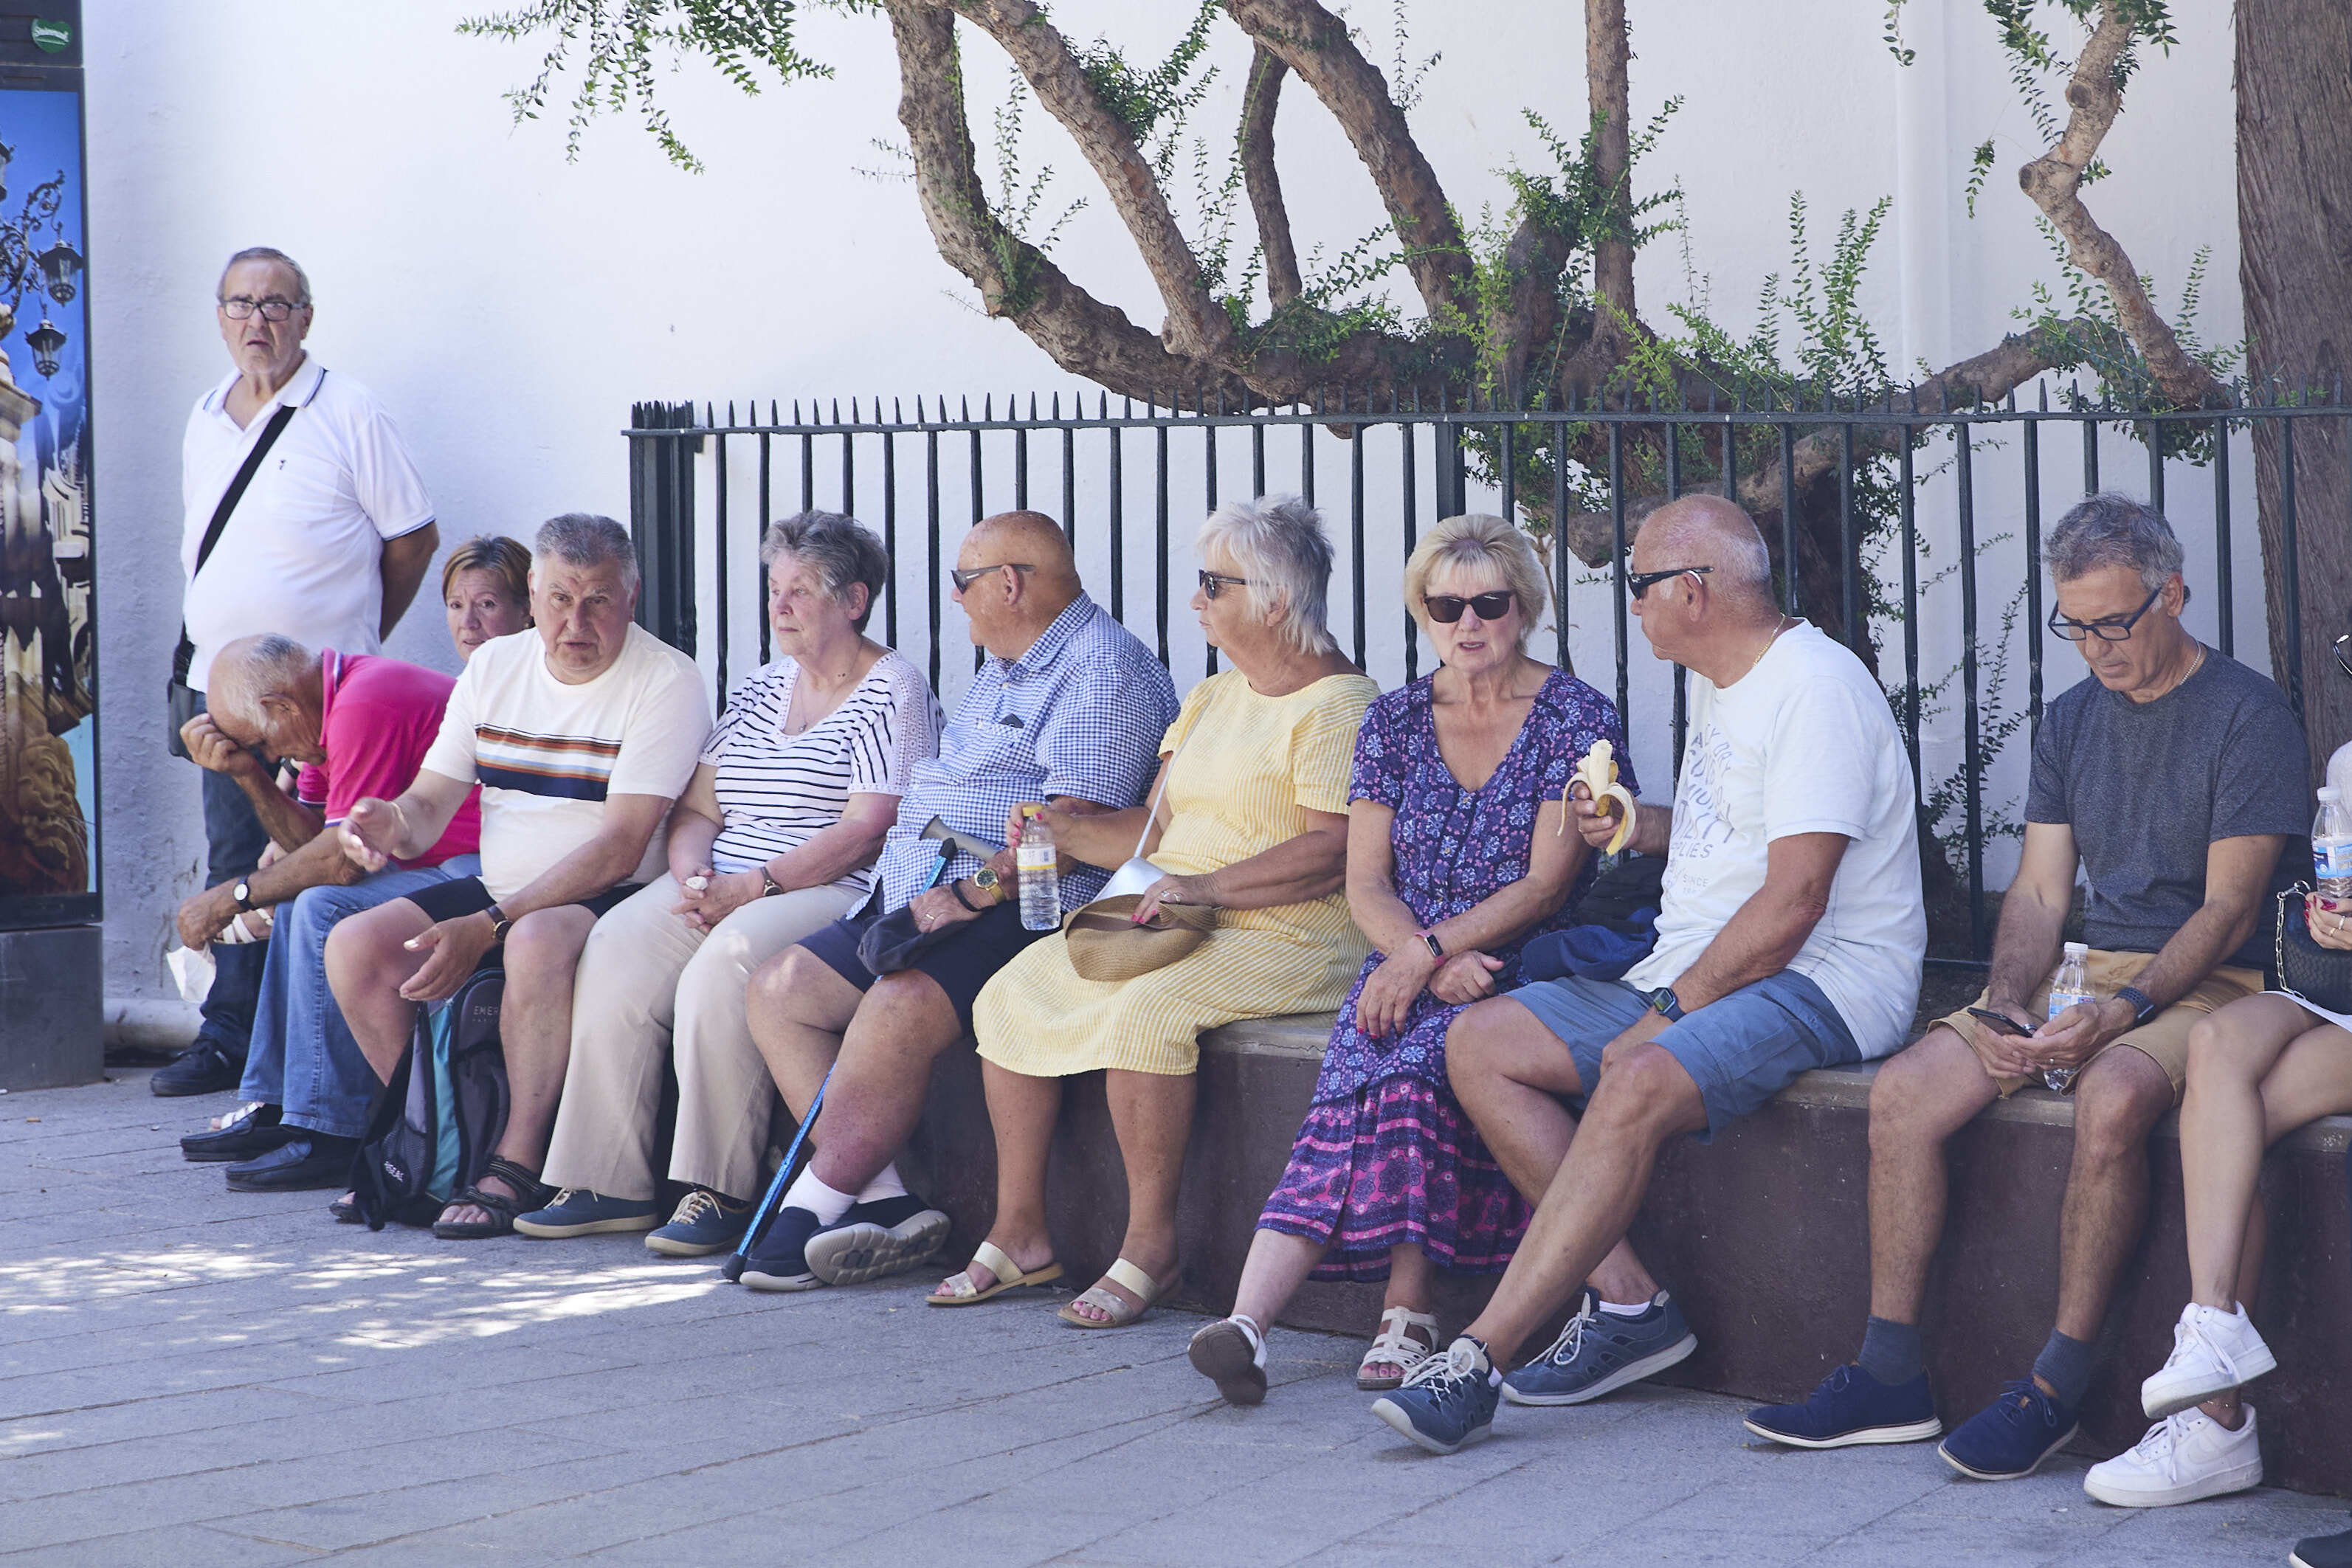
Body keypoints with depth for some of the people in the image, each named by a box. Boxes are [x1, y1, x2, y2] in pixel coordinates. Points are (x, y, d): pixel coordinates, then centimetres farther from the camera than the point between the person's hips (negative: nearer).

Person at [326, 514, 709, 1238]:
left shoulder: (666, 682, -12)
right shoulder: (494, 668, 8)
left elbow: (619, 850, -19)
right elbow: (430, 804, 9)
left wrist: (488, 927, -25)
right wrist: (392, 824, -18)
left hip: (614, 901, -7)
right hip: (499, 890, 7)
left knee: (537, 942, -37)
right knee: (355, 947, -12)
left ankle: (516, 1166, -25)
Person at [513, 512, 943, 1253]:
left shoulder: (894, 691, -1)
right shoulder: (763, 687, 21)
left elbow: (865, 830, -12)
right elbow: (696, 809, 18)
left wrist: (752, 889, -18)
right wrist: (695, 877, -5)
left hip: (836, 893, -7)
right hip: (723, 887, 7)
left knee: (724, 963, -35)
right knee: (614, 951, -19)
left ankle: (719, 1192, -28)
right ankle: (608, 1182, -17)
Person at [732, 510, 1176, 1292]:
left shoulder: (1105, 668, -8)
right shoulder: (1003, 671, 25)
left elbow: (1075, 822, -19)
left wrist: (973, 892, -23)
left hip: (1020, 909, -10)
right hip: (917, 904, 11)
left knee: (899, 1007, -34)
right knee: (777, 988, -2)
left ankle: (811, 1211, -23)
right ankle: (885, 1201, -14)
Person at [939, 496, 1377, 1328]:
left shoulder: (1338, 705, -9)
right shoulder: (1211, 699, 20)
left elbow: (1333, 851, -20)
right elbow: (1159, 825, 19)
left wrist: (1207, 886, -26)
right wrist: (1068, 831, 2)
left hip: (1287, 940, -9)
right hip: (1175, 924, 9)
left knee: (1144, 1012, -34)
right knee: (1009, 995, -5)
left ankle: (1150, 1243, -22)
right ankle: (1019, 1230, -1)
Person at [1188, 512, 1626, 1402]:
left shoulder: (1577, 720, 1)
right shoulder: (1394, 723, 12)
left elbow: (1544, 886, -7)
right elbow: (1365, 884, 7)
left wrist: (1433, 951, -16)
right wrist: (1433, 960, -12)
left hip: (1523, 972, -3)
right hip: (1408, 970, 3)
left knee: (1408, 1069, -33)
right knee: (1385, 1082, -28)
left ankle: (1403, 1321, -32)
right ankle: (1247, 1322, -44)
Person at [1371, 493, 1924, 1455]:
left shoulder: (1814, 689, -15)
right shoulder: (1714, 682, 16)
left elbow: (1793, 902, -21)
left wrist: (1669, 1013, -18)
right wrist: (1644, 827, 13)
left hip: (1818, 980, -10)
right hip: (1696, 970, 10)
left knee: (1640, 1082, -36)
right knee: (1479, 1043, -4)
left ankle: (1479, 1359, -35)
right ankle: (1626, 1298, -12)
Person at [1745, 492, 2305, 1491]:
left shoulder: (2248, 716, -6)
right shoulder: (2073, 718, 14)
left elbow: (2227, 907, -12)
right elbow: (2038, 893, 11)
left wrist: (2120, 1013, -25)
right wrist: (2007, 1009, -9)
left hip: (2203, 985, -6)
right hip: (2086, 973, 6)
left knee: (2111, 1096, -38)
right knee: (1904, 1092, -15)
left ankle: (2056, 1387, -28)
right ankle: (1889, 1379, -10)